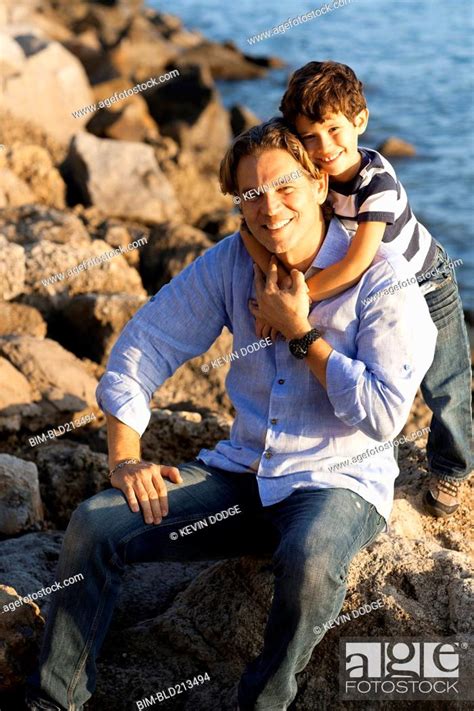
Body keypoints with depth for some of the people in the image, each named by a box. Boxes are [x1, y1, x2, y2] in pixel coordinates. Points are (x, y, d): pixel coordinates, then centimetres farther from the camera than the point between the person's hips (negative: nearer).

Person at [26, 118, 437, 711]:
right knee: (94, 524, -12)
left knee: (308, 561, -40)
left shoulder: (382, 280, -12)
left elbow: (383, 414, -18)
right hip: (239, 474, 5)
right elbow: (145, 343, 2)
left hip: (337, 485, -4)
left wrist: (299, 331, -15)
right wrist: (124, 457, -9)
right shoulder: (232, 262, 1)